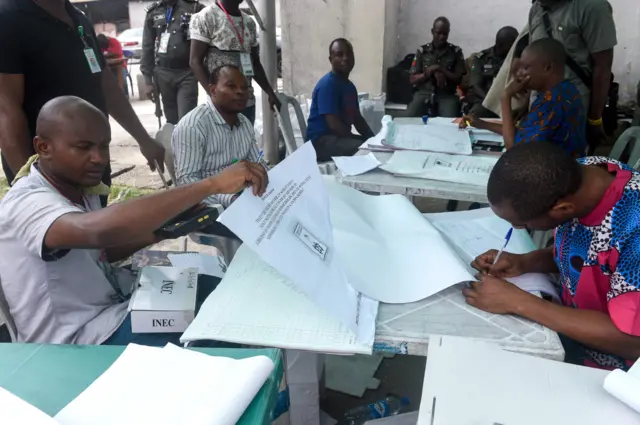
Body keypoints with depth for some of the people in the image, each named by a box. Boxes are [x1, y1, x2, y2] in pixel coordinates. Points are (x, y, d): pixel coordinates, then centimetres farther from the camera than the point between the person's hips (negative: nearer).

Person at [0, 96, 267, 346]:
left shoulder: (78, 188, 4)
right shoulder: (26, 203, -25)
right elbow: (100, 230, -46)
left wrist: (160, 229, -3)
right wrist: (212, 184, -49)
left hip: (113, 304, 9)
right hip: (80, 341, -8)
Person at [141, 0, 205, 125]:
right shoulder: (153, 12, 11)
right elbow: (147, 47, 12)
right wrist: (148, 80, 7)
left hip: (187, 73, -3)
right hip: (163, 74, 3)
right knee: (172, 121, 8)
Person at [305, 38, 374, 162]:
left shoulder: (350, 86, 13)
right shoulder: (327, 84, -15)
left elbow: (357, 118, 17)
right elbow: (334, 124, -22)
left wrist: (373, 138, 1)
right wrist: (359, 140, -17)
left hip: (342, 137, 9)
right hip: (321, 141, -9)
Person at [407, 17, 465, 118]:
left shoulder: (456, 51, 7)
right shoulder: (422, 51, 8)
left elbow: (458, 79, 2)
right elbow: (413, 79, 4)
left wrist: (440, 69, -10)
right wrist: (433, 72, -9)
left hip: (447, 95, -1)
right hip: (424, 93, 1)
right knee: (409, 117, -26)